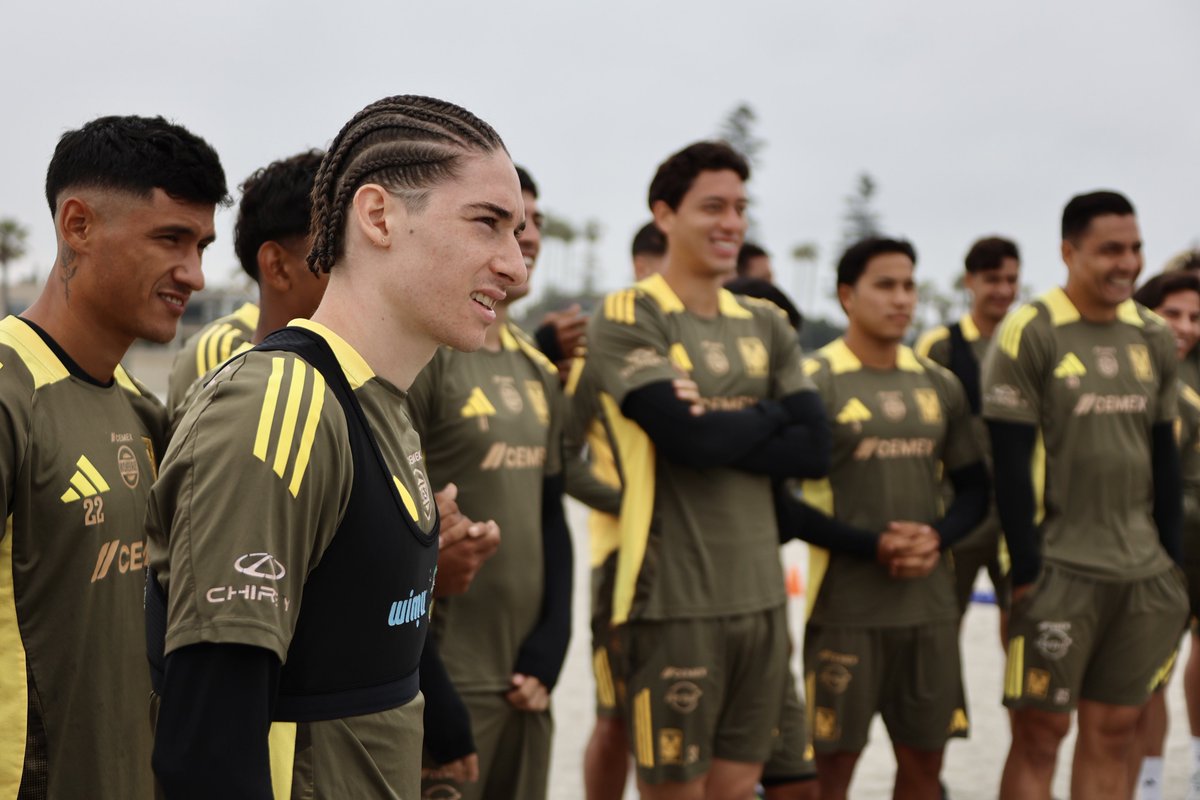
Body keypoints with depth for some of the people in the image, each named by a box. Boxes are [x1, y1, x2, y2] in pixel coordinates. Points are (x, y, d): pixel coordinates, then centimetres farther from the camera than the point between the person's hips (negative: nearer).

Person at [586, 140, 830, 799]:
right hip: (675, 597, -6)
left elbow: (815, 447, 1)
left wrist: (718, 435, -12)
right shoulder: (627, 318, -6)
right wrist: (769, 416, -2)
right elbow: (688, 434, -20)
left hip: (760, 592, 6)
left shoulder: (765, 325, 13)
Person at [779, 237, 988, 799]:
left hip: (931, 604, 5)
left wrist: (937, 537, -8)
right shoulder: (814, 381, -7)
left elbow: (974, 489, 13)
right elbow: (781, 498, -10)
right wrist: (873, 545, -17)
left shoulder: (939, 385, 9)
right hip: (845, 608, -5)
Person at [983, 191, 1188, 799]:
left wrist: (1172, 562, 10)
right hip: (1059, 568, -5)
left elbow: (1164, 457, 14)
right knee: (1039, 732, -2)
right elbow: (1009, 462, -10)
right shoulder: (1030, 334, -8)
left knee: (1112, 734, 9)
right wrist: (1025, 570, -12)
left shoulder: (1154, 340, 9)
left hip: (1144, 572, 5)